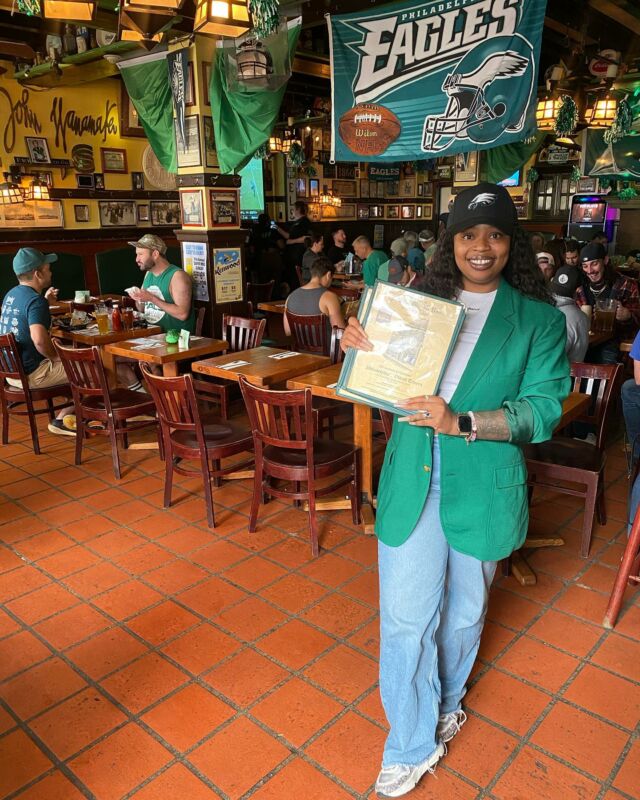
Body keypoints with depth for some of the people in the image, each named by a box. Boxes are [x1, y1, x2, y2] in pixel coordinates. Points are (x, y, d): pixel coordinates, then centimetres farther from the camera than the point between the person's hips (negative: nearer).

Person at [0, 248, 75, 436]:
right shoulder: (35, 300, -20)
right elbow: (39, 339, -35)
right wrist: (55, 356, -17)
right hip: (31, 374, -10)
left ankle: (65, 417, 21)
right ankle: (62, 419, 8)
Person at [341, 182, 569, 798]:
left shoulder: (539, 319, -2)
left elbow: (542, 410, -11)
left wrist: (459, 422, -25)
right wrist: (360, 349, -12)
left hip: (483, 487, 0)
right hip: (411, 480, 1)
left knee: (464, 612, 20)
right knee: (404, 618, 6)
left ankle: (446, 701, 51)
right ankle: (412, 746, 30)